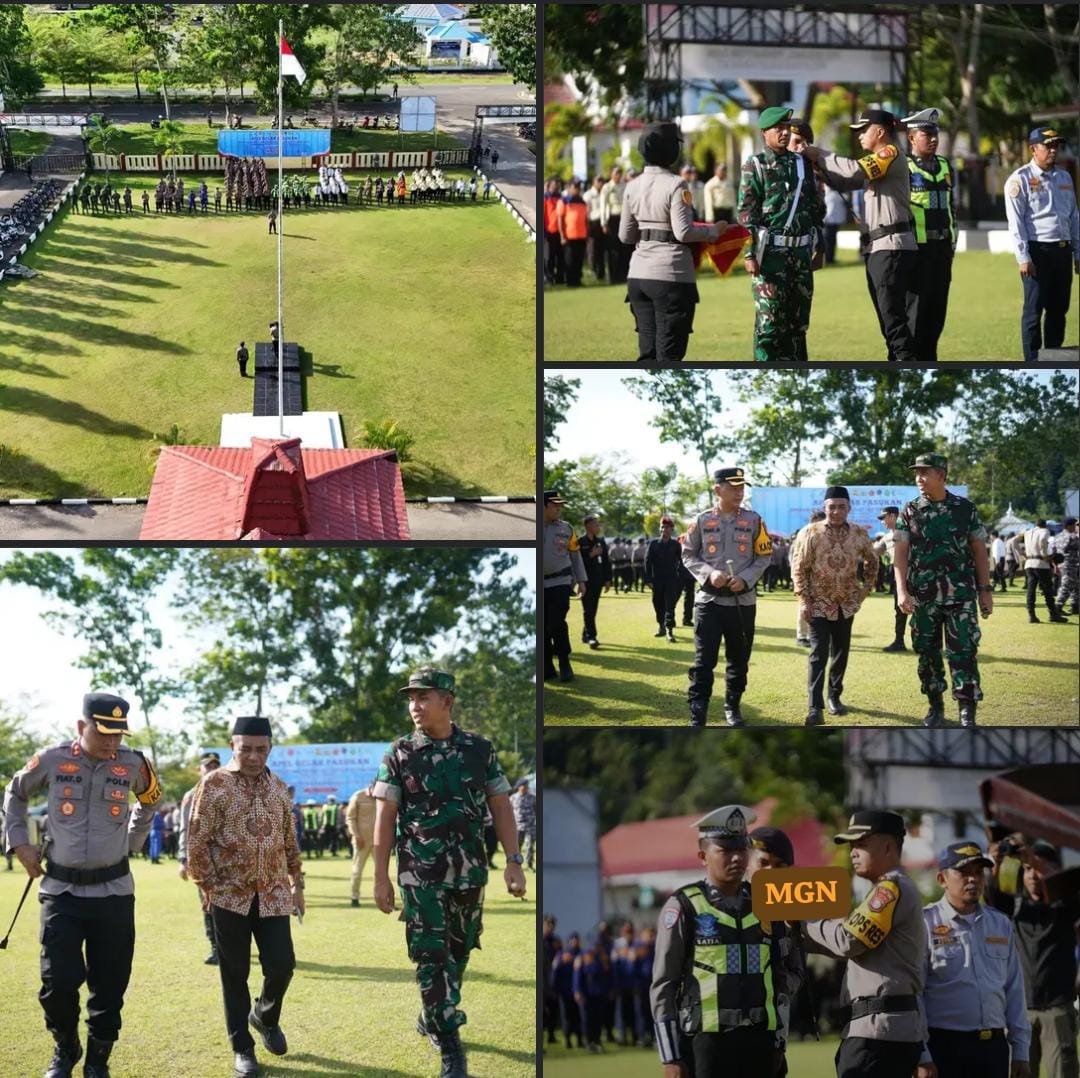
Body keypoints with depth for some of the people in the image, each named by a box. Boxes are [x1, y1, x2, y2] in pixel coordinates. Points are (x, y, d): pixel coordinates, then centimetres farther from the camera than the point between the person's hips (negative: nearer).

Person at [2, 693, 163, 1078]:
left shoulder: (133, 764, -4)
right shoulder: (52, 760, -6)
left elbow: (149, 800, 20)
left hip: (113, 891, 1)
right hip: (61, 890, -1)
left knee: (110, 986, 2)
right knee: (59, 981, -9)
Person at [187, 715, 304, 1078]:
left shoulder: (279, 788, 9)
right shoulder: (214, 784, -6)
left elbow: (290, 841, 17)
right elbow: (197, 841, -7)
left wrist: (297, 883, 16)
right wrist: (207, 885, -10)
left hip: (274, 895, 3)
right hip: (229, 895, -3)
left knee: (281, 965, -3)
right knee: (234, 973, 2)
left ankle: (266, 1016, 28)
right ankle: (243, 1049, 13)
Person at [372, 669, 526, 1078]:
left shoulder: (479, 749, 3)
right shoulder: (400, 755, -1)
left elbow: (500, 807, 5)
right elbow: (385, 817, -1)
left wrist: (513, 861, -3)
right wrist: (381, 878, -5)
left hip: (470, 870, 2)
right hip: (420, 872, -2)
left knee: (459, 950, 11)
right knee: (431, 955, -7)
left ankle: (433, 1017, 33)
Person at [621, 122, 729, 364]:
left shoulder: (633, 187, 7)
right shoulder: (676, 186, -11)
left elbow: (625, 235, 11)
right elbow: (684, 232, -15)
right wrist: (714, 231, -1)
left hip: (638, 274, 6)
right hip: (671, 276, -6)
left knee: (647, 352, 11)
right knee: (669, 353, 0)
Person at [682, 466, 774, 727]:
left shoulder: (753, 520, 2)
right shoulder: (702, 521, 0)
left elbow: (764, 556, 5)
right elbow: (688, 555, 5)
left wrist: (745, 579, -11)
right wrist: (709, 573, -13)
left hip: (743, 600, 2)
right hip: (709, 599, -2)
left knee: (739, 659, 11)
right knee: (704, 660, -7)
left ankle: (732, 707, 28)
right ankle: (697, 717, -9)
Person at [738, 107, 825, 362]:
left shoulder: (802, 163, 14)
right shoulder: (755, 166, -1)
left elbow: (817, 207, 19)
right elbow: (746, 213, -6)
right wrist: (750, 253, -13)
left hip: (801, 250, 5)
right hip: (771, 251, -5)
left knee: (799, 319, 8)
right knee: (769, 321, -6)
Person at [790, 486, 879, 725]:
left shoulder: (859, 534, -2)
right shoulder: (812, 533, -11)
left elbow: (872, 562, 15)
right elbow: (799, 567, -7)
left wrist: (865, 590, 7)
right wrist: (804, 600, -11)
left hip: (846, 605, 3)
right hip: (819, 604, -3)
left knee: (841, 652, 11)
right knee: (818, 654, -10)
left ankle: (835, 697, 27)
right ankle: (815, 707, -13)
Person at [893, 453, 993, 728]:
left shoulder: (965, 509, 2)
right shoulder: (910, 512, 3)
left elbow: (979, 552, 5)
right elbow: (901, 553, -2)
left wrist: (985, 591, 1)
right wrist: (902, 591, -14)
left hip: (960, 595, -2)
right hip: (923, 598, 2)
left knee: (963, 652, -9)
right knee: (927, 654, 8)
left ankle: (967, 714, -10)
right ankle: (936, 708, 23)